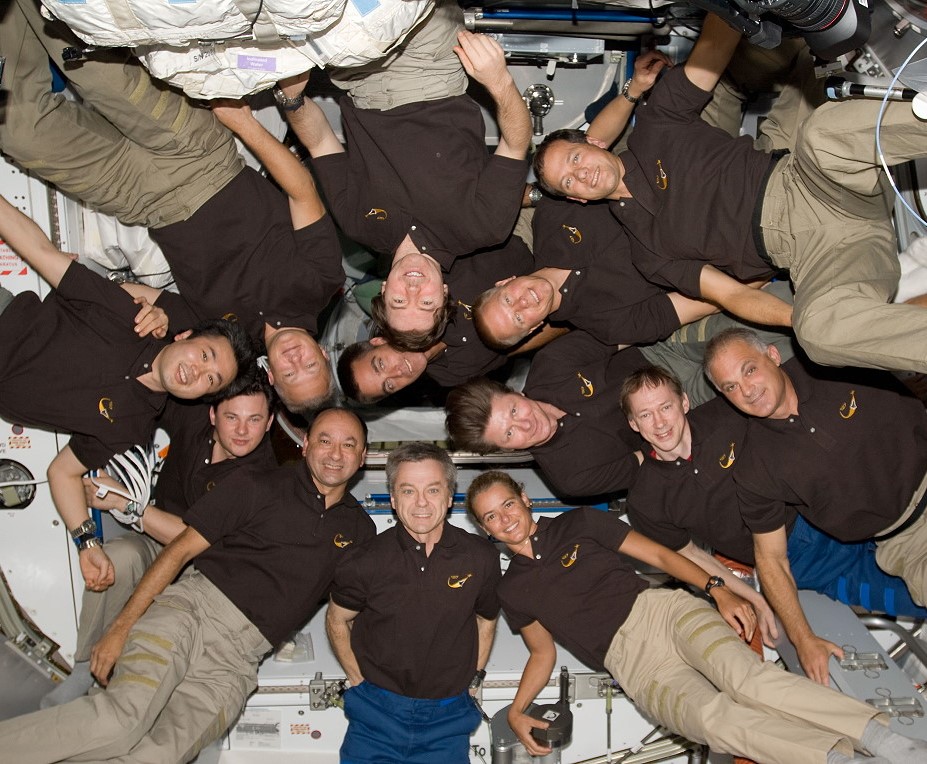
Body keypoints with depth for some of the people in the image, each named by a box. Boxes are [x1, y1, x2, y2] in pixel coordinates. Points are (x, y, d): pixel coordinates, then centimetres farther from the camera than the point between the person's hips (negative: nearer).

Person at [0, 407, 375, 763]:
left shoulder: (358, 530, 15)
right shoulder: (258, 486, 5)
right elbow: (180, 550, 2)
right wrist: (121, 626, -5)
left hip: (236, 660, 3)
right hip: (192, 606, -2)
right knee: (122, 721, -29)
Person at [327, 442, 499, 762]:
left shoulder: (481, 558, -5)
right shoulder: (365, 562, -10)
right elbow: (337, 621, 7)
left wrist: (473, 677, 8)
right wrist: (360, 680, 3)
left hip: (448, 718, 1)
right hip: (377, 715, -1)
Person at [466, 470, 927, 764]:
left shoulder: (578, 523, 11)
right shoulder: (511, 590, 16)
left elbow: (658, 554, 9)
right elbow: (543, 652, 20)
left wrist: (717, 590, -4)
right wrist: (516, 711, 3)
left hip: (663, 610, 0)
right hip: (631, 663, 1)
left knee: (745, 678, -29)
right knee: (711, 716, -30)